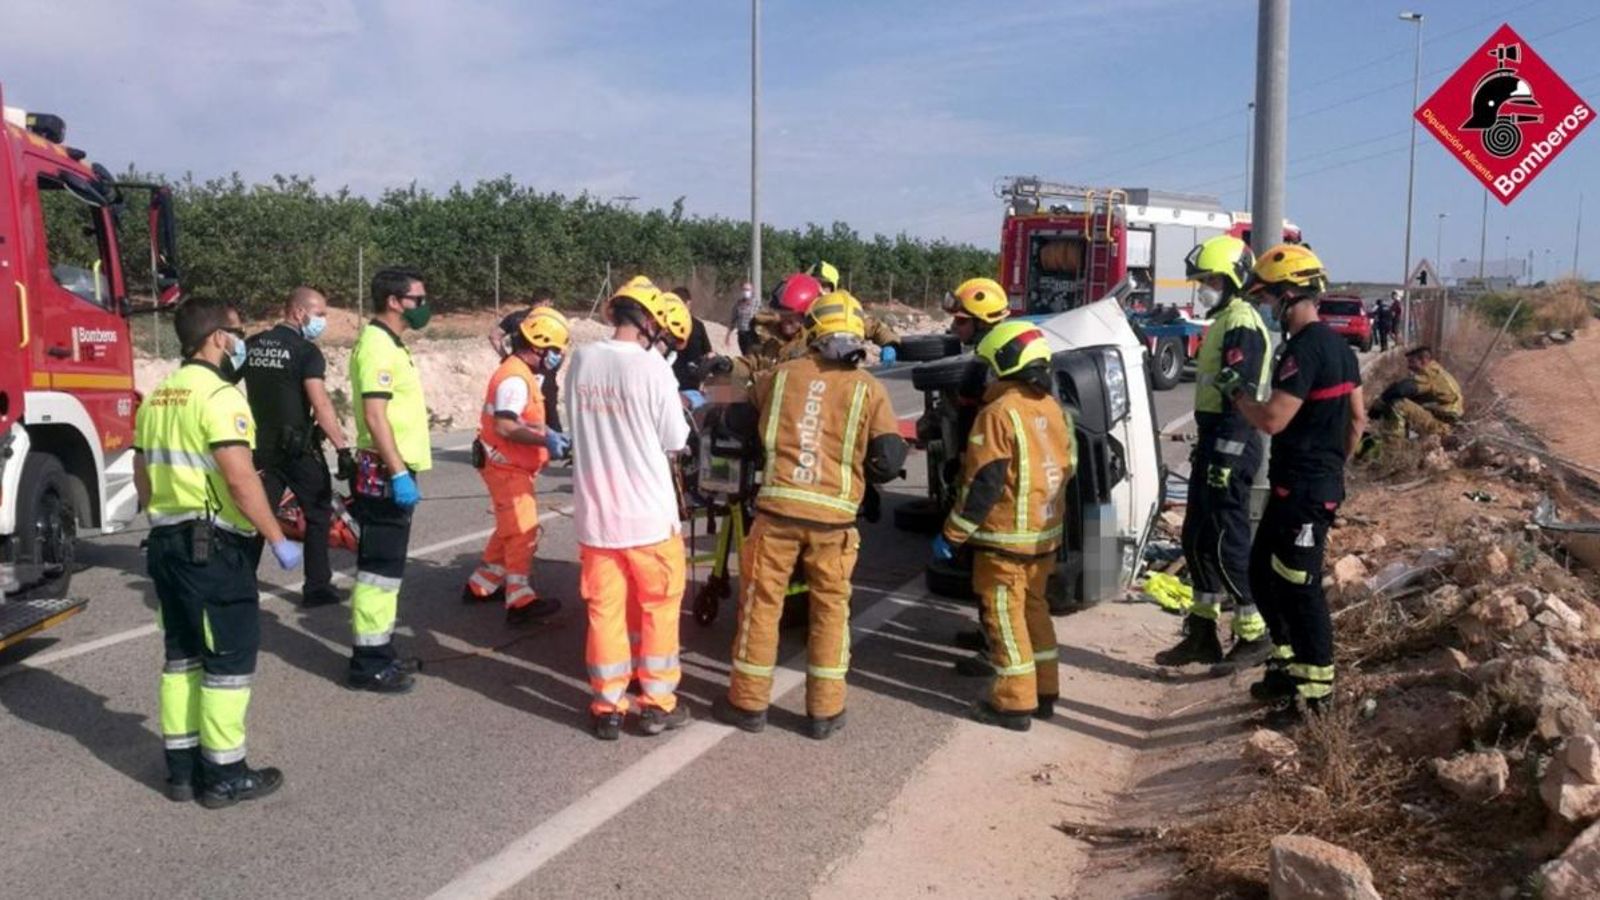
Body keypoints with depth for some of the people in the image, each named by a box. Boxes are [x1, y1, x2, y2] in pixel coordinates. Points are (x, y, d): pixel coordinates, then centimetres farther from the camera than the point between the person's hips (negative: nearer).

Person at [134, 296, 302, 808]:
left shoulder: (157, 399, 13)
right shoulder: (219, 396, -16)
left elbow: (142, 476, 19)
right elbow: (241, 481, -22)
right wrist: (278, 540, -16)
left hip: (166, 543, 9)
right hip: (214, 546, -9)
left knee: (182, 653, 16)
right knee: (230, 657, 0)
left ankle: (182, 766, 23)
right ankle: (225, 775, 7)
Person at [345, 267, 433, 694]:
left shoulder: (390, 343, 17)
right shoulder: (377, 345, -15)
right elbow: (374, 415, -23)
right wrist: (398, 473, -25)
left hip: (393, 471, 10)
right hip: (386, 473, -10)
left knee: (387, 567, 16)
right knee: (379, 569, -5)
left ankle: (381, 653, 26)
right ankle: (369, 665, 2)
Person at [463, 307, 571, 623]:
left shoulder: (524, 374, 13)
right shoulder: (515, 378, -21)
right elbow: (505, 426, -31)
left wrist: (549, 434, 8)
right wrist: (545, 441, -29)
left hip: (512, 467, 11)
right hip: (507, 467, -11)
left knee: (510, 529, 19)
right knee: (523, 531, -8)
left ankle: (481, 585, 29)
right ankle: (520, 600, -4)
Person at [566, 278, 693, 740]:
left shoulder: (581, 360, 0)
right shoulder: (650, 365, -15)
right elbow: (675, 440, -7)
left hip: (594, 511, 4)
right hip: (648, 512, -4)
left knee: (605, 609, 12)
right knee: (659, 607, 13)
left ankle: (608, 708, 19)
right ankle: (657, 703, 20)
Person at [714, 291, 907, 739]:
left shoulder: (779, 375, 5)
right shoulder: (868, 388, -1)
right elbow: (890, 459, -3)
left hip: (777, 506, 1)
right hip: (833, 515, -1)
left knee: (762, 602, 11)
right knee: (831, 608, 12)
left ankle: (748, 703, 20)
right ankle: (825, 711, 17)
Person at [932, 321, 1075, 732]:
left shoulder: (1000, 413, -18)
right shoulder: (1054, 408, 6)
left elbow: (982, 484, -19)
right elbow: (1067, 469, 14)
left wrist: (951, 534, -12)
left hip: (1006, 537, -8)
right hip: (1045, 535, 8)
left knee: (1005, 617, 1)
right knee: (1035, 610, 18)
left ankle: (1014, 702, 6)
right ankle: (1044, 692, 25)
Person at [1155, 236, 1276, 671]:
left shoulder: (1242, 324, -15)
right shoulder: (1222, 321, 18)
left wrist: (1225, 459, -24)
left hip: (1230, 447, -10)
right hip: (1213, 442, 10)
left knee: (1227, 542, -5)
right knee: (1197, 539, 13)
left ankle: (1254, 635, 6)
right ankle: (1202, 632, 22)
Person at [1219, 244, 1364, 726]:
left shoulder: (1305, 349, -20)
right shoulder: (1338, 346, 12)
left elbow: (1272, 419, -24)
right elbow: (1357, 419, 17)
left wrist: (1235, 391, -8)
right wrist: (1335, 466, 26)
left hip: (1302, 488, -10)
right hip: (1322, 482, 10)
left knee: (1299, 587, -1)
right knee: (1263, 573, 19)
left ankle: (1316, 687, 8)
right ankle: (1289, 662, 30)